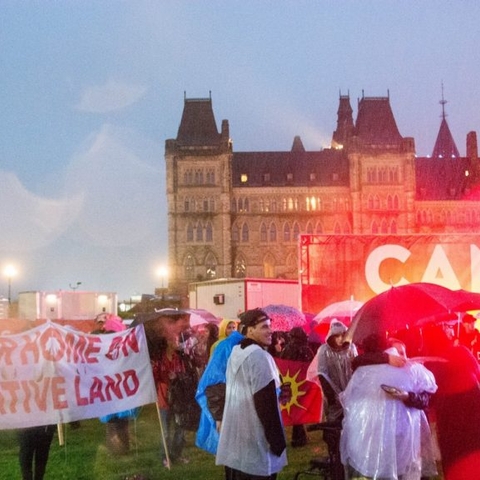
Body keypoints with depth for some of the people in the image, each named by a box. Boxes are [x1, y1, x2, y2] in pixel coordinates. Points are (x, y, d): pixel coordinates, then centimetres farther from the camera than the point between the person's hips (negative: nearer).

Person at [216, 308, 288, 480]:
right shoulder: (259, 356, -15)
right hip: (255, 443, -9)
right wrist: (277, 440, -14)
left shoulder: (235, 353, 11)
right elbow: (266, 403, -18)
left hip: (234, 440, 9)